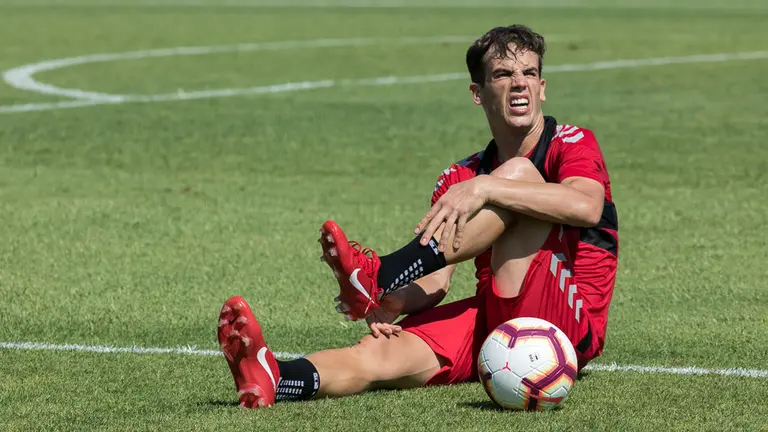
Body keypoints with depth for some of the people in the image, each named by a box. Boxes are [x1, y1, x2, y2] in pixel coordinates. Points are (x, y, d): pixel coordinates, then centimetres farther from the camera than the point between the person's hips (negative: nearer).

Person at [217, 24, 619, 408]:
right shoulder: (461, 177, 17)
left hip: (571, 324, -4)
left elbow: (586, 206, -23)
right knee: (381, 353, -26)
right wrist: (391, 306, -17)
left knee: (519, 174, -22)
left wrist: (486, 188, -28)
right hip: (492, 322, 4)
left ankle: (378, 276, -31)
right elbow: (436, 282, 6)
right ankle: (271, 380, -58)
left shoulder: (573, 144, 2)